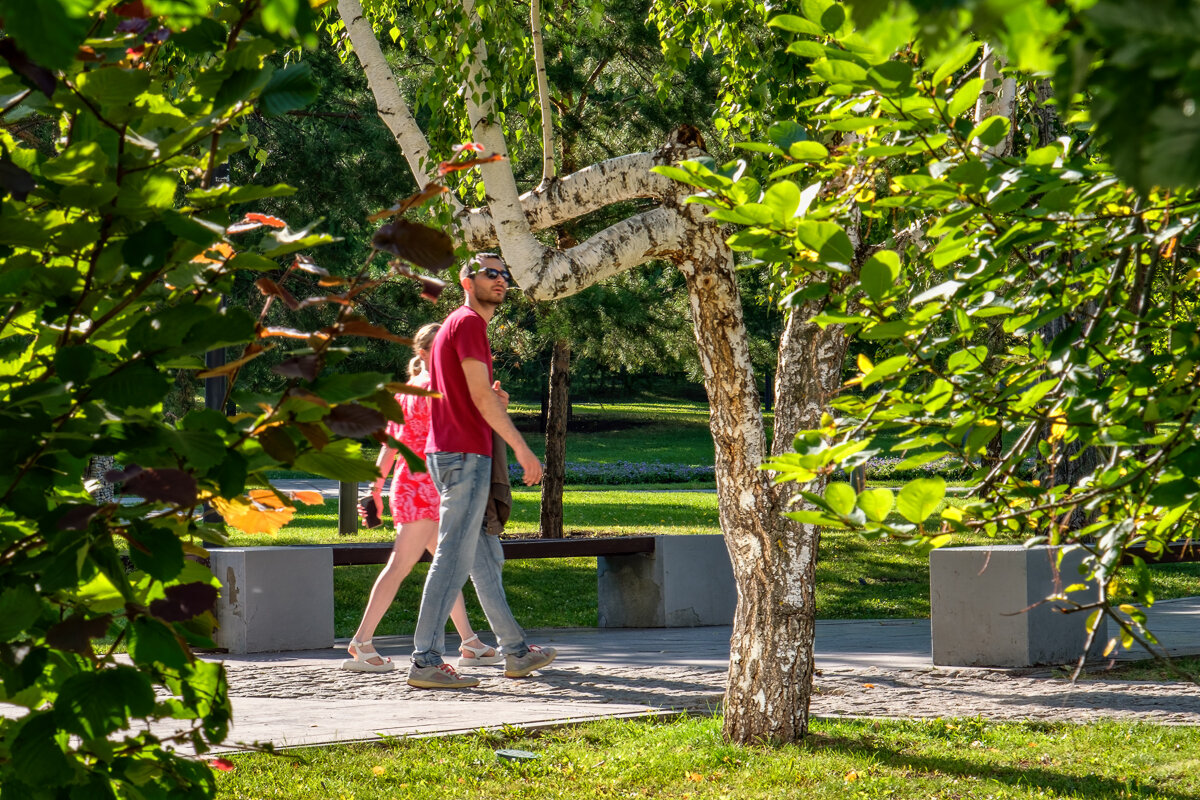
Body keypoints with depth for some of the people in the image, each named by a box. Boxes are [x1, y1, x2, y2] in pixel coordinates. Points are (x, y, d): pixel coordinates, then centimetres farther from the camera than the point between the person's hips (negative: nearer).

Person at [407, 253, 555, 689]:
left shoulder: (457, 324, 22)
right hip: (465, 454, -11)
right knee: (454, 556, -12)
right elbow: (480, 396, -17)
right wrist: (522, 448, -14)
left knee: (486, 556, 15)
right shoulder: (469, 322, -9)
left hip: (448, 453, 11)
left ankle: (515, 651, 22)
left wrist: (494, 400, 8)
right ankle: (426, 661, -15)